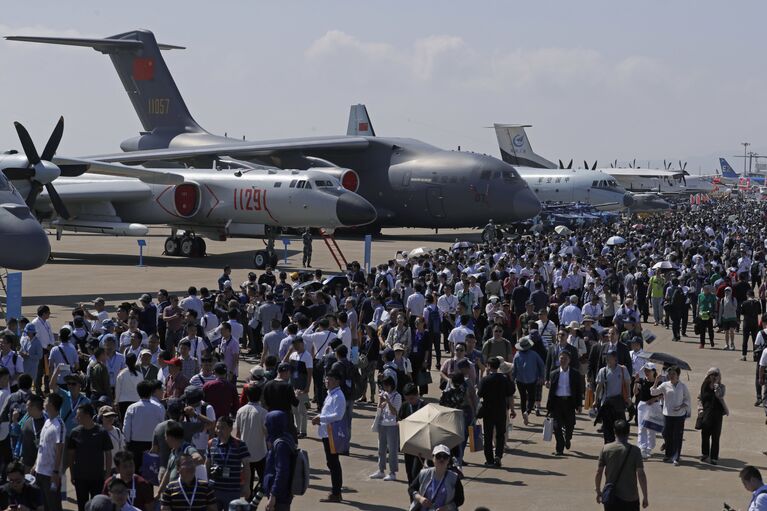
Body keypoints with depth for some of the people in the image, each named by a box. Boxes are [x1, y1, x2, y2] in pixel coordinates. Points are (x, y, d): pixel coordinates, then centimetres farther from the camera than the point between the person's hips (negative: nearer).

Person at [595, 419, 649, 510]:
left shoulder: (606, 449, -4)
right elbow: (641, 474, -11)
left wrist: (598, 492, 13)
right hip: (630, 496, -2)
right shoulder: (634, 450, -10)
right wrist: (645, 496, -3)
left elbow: (599, 472, 0)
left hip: (611, 496, 2)